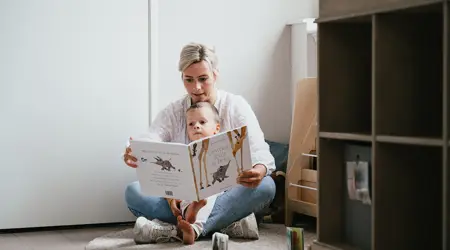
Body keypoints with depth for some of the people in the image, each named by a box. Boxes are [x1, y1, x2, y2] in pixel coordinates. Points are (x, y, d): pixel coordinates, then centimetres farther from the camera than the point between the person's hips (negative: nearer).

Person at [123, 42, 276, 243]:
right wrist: (135, 155, -37)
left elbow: (259, 151, -12)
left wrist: (259, 171, -38)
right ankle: (226, 224, -32)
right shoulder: (172, 112, 6)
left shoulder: (236, 106, 1)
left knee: (265, 186, -32)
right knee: (133, 192, -24)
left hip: (225, 195, -1)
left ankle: (172, 230, -39)